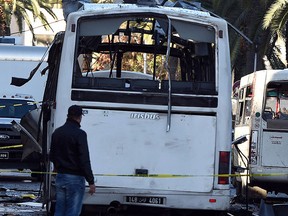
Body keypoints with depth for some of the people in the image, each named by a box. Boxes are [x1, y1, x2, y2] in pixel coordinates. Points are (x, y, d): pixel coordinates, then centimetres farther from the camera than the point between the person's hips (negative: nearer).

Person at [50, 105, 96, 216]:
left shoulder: (57, 132, 10)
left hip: (60, 177, 7)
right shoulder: (79, 134, -14)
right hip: (75, 178, -7)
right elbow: (84, 160, -18)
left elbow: (52, 156, 23)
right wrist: (91, 182, -14)